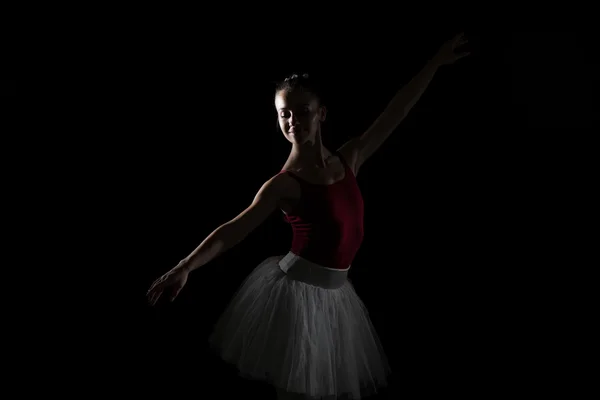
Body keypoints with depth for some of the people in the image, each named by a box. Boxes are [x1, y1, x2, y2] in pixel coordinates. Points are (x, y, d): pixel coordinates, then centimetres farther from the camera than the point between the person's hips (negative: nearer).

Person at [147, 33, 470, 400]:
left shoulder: (348, 159, 2)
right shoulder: (286, 183, -13)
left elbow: (394, 114, 7)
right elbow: (234, 230, -21)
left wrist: (437, 62, 11)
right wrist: (185, 267, -34)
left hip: (334, 292, 6)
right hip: (297, 291, -5)